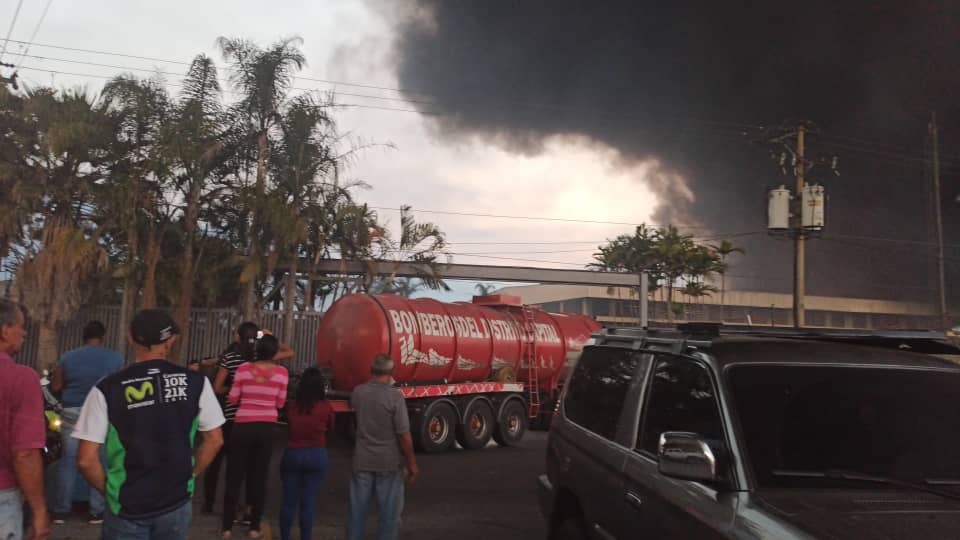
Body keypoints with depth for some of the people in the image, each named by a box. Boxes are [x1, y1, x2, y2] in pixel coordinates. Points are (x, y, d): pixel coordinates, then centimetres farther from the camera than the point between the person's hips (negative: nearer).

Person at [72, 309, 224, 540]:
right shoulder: (195, 382, -6)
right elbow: (214, 440, 1)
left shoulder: (108, 388, -11)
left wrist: (108, 489, 5)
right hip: (177, 502, 2)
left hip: (128, 506, -2)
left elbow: (86, 459, -11)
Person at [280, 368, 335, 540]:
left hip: (292, 454, 2)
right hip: (317, 456, -1)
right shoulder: (326, 408, -10)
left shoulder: (291, 407, -5)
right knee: (308, 503, 5)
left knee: (289, 501, 12)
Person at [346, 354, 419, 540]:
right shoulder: (395, 396, -17)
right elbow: (404, 435, -16)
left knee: (357, 509, 14)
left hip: (362, 461, 4)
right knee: (389, 512, 8)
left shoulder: (358, 392, -3)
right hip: (388, 463, -4)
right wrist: (412, 464, -6)